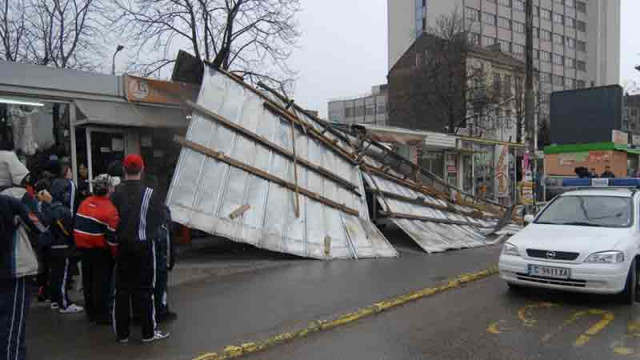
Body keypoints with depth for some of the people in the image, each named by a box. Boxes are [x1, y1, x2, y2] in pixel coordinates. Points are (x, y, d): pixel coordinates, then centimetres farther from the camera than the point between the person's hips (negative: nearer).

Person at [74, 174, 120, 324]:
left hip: (83, 246, 8)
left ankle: (91, 311, 27)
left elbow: (78, 224, 11)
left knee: (88, 279, 16)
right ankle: (102, 314, 5)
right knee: (102, 282, 0)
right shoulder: (109, 209, -18)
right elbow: (113, 236, -19)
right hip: (100, 250, -7)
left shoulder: (84, 203, 5)